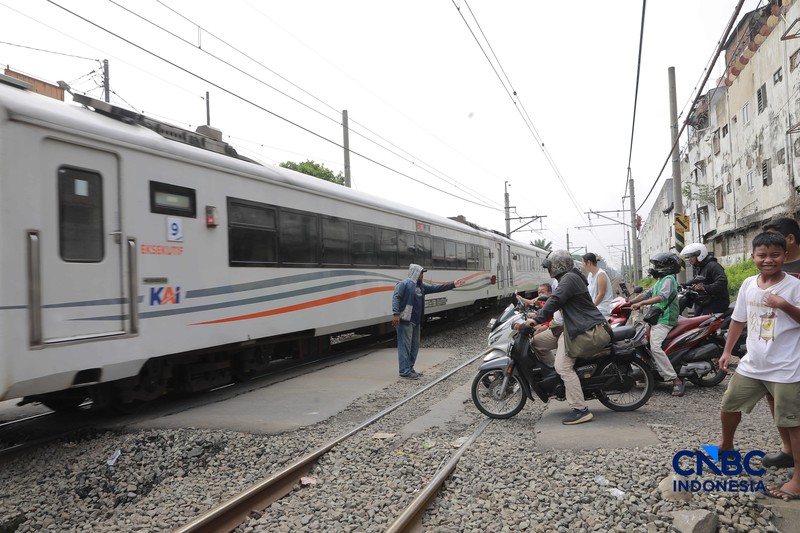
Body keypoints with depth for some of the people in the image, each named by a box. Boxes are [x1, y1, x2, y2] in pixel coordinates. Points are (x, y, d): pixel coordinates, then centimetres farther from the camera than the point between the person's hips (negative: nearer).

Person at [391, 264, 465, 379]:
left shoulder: (421, 286, 18)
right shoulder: (404, 284, -8)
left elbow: (436, 288, 21)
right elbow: (396, 298, -17)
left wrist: (452, 285, 18)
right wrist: (396, 314, -29)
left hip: (416, 321, 9)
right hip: (405, 321, -9)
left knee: (415, 346, 14)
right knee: (405, 346, -6)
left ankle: (410, 369, 23)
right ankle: (405, 371, -4)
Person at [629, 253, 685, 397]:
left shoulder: (669, 279, -9)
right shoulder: (660, 281, 23)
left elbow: (661, 297, -25)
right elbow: (647, 294, 21)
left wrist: (641, 303, -32)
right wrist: (629, 302, 12)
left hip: (664, 321, -11)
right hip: (657, 319, 11)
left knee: (655, 347, -26)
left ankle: (676, 380, -25)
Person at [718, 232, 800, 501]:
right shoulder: (748, 284, 5)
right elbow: (738, 319, 14)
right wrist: (727, 351, 15)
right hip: (752, 365, 6)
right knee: (728, 405, 17)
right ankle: (726, 446, 42)